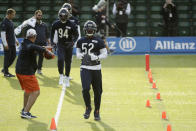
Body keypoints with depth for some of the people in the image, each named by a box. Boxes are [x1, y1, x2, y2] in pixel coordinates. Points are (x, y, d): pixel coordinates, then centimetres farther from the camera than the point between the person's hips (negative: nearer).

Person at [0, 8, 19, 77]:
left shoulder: (11, 21, 13)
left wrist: (16, 40, 22)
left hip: (12, 43, 9)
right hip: (7, 44, -9)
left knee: (13, 56, 11)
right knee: (7, 57, -3)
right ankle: (6, 72, 5)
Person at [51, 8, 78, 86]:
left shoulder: (71, 25, -10)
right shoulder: (56, 24, -4)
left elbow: (76, 35, -3)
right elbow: (52, 32, 13)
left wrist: (73, 42, -19)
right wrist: (52, 41, 3)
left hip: (68, 45, 0)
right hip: (60, 45, 0)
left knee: (68, 62, 9)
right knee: (60, 59, -21)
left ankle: (67, 78, 27)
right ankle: (61, 75, -3)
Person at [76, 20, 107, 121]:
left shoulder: (99, 41, -1)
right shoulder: (81, 41, 7)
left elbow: (105, 54, 0)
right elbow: (78, 54, 16)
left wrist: (97, 57, -19)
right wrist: (81, 55, -8)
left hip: (96, 69, -1)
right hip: (85, 68, 1)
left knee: (97, 91, 4)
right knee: (85, 89, -15)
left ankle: (97, 112, 20)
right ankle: (88, 108, 8)